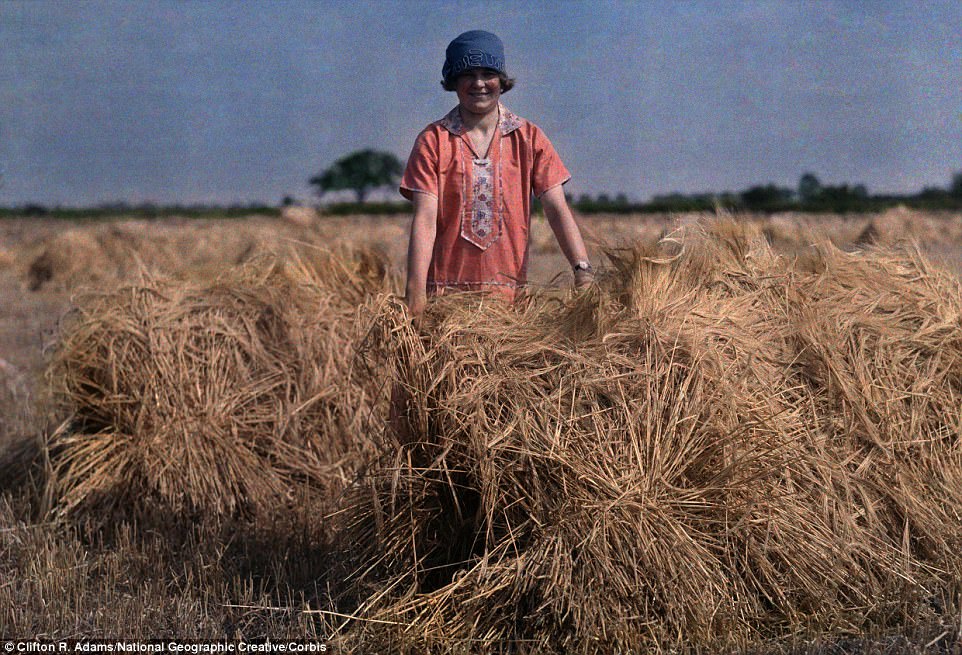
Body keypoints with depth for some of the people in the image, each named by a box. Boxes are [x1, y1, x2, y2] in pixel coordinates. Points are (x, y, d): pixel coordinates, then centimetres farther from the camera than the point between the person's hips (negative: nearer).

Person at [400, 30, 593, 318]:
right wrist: (416, 293, -17)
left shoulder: (529, 138, 7)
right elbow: (425, 218, -6)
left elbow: (557, 209, -1)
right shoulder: (433, 140, 3)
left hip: (509, 292, 1)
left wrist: (582, 270, -16)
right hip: (445, 290, -1)